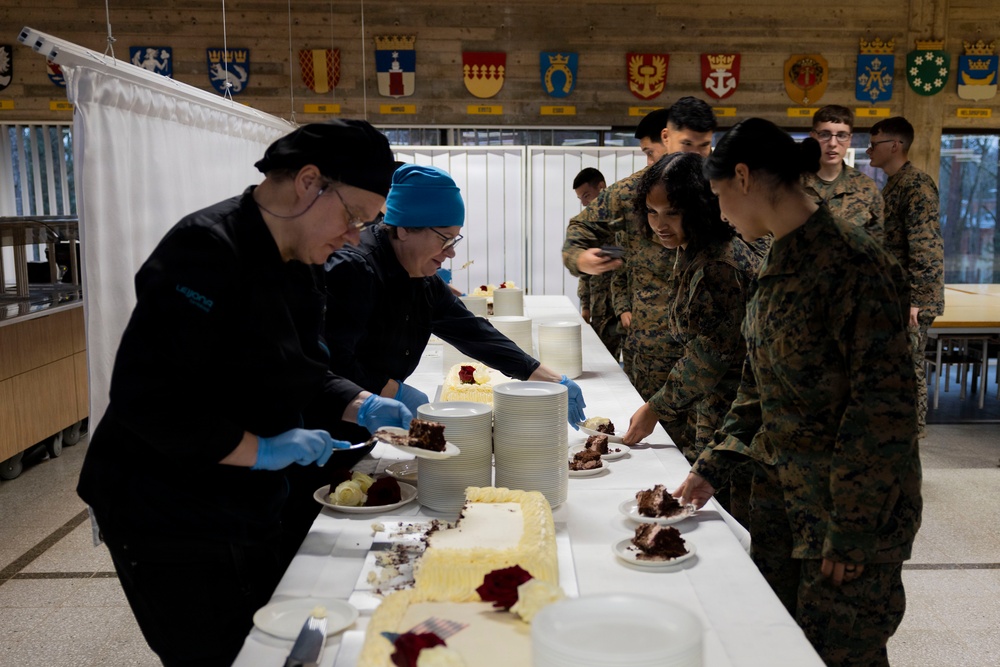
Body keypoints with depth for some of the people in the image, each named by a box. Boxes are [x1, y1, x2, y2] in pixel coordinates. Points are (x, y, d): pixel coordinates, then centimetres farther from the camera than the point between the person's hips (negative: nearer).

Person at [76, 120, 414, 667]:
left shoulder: (299, 268, 4)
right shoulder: (207, 251, -25)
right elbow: (146, 399, -29)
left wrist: (361, 406, -2)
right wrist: (258, 449, -26)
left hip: (247, 509, 9)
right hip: (167, 516, -9)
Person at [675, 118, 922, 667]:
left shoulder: (851, 264, -20)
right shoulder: (780, 260, 7)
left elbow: (882, 406, -21)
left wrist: (852, 531, -18)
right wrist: (712, 467, 11)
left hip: (851, 499, -8)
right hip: (780, 492, 8)